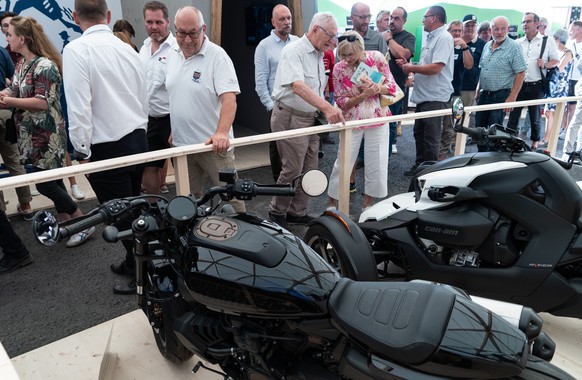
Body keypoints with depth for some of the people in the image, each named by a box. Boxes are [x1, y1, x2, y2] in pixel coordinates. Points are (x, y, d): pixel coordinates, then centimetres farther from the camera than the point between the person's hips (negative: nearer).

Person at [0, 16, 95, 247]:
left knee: (44, 184, -6)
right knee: (52, 179, 14)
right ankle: (65, 222, 26)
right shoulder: (21, 64, 11)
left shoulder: (44, 65, -17)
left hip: (46, 135, -9)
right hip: (31, 134, 9)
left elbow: (42, 102, -23)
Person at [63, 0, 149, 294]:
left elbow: (79, 106, -18)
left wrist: (83, 151, -7)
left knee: (120, 215, 6)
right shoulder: (127, 48, 7)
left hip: (107, 148, -7)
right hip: (138, 139, 7)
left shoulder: (77, 49, -12)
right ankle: (135, 262, 36)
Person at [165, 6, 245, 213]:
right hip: (181, 143, 6)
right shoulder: (173, 54, 9)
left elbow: (229, 98, -22)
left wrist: (222, 132, -36)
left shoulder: (217, 55, -12)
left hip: (213, 143, -6)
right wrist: (174, 130, 16)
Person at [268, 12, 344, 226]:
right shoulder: (294, 51, -16)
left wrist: (327, 110, 8)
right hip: (290, 118, -9)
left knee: (308, 170, 11)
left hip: (311, 119, 9)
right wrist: (326, 107, -42)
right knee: (293, 170, -3)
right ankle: (276, 213, 15)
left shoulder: (318, 56, 13)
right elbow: (298, 86, -31)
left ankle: (297, 213, 24)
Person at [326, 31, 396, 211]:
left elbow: (391, 86, -3)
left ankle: (368, 202, 25)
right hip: (352, 121, -1)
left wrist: (376, 88, -24)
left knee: (377, 162, 6)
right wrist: (363, 95, -24)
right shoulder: (339, 69, -11)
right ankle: (331, 201, 20)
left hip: (378, 118, 2)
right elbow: (341, 102, -9)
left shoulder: (376, 58, -8)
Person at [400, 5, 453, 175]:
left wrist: (411, 68, -14)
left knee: (430, 138, -2)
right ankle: (420, 165, 30)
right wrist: (409, 66, 6)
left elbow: (435, 68, -25)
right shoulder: (431, 38, 17)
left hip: (434, 97, -10)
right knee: (419, 134, 17)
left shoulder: (444, 38, -15)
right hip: (423, 95, 10)